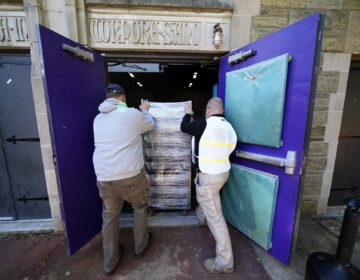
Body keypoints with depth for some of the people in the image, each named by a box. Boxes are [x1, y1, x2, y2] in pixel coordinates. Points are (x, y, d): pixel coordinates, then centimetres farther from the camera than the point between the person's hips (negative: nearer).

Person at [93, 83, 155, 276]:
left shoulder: (98, 118, 11)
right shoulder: (133, 114, -7)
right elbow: (151, 125, 12)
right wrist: (145, 110, 31)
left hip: (104, 178, 5)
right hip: (130, 176, -4)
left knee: (109, 216, 22)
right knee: (140, 207, 23)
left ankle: (110, 263, 39)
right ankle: (141, 247, 42)